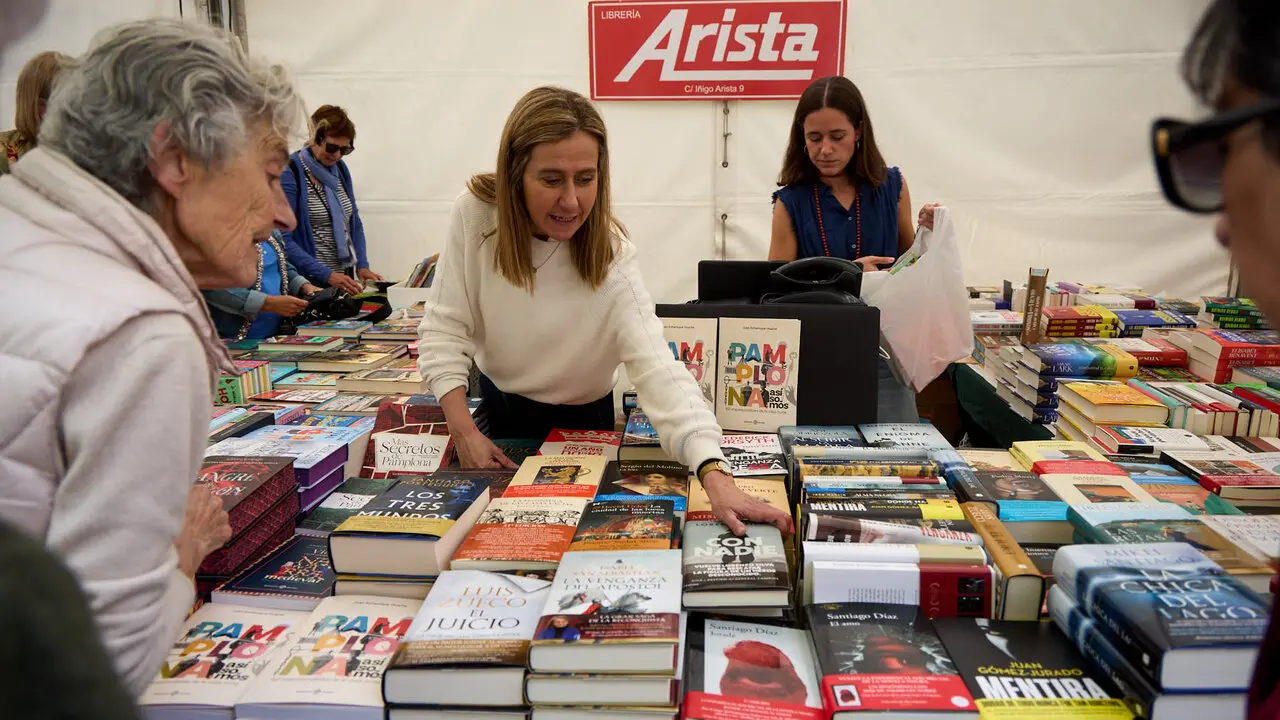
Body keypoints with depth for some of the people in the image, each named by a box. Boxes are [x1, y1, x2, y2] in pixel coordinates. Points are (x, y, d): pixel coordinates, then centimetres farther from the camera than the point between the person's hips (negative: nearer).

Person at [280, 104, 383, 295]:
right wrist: (327, 275, -22)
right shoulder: (290, 173, -11)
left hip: (345, 276, 6)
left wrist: (362, 266, 3)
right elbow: (284, 240, -15)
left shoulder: (340, 167, 10)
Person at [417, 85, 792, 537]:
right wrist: (463, 431, -23)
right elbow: (445, 330, -14)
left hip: (580, 421, -2)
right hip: (496, 405, 2)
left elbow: (657, 368, -39)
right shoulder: (475, 214, -21)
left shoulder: (609, 254, -28)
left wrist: (715, 475, -51)